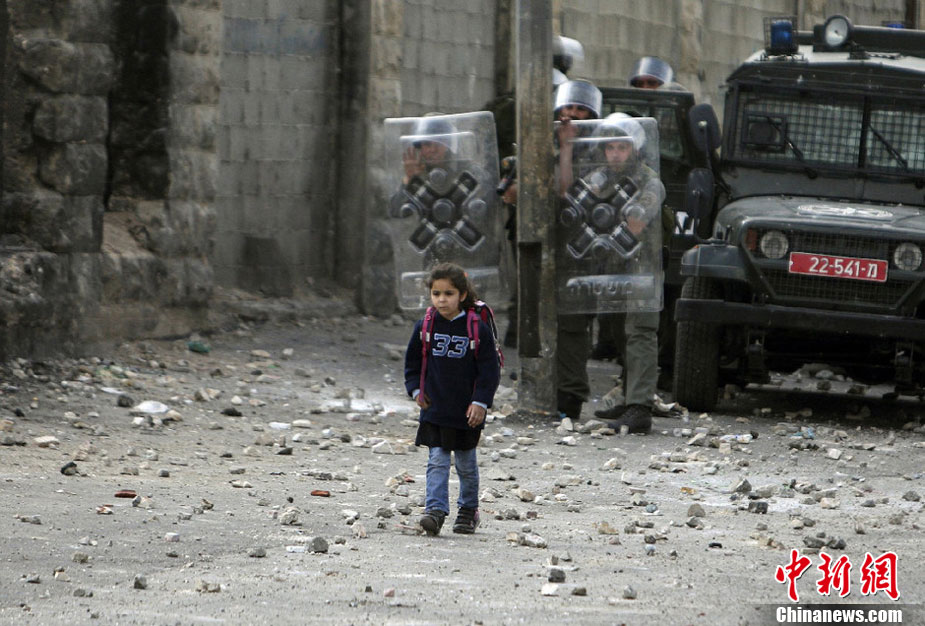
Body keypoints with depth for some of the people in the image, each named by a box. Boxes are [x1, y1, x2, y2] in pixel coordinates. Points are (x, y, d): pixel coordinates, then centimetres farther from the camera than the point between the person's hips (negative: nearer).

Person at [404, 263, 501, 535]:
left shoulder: (477, 329, -8)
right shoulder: (425, 327, -1)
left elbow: (489, 369, -5)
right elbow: (412, 362, 12)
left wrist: (480, 402, -11)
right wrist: (416, 390, 0)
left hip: (467, 412, -1)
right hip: (434, 409, 1)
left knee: (466, 463, 13)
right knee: (437, 461, -8)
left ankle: (469, 509, 29)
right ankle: (435, 510, -16)